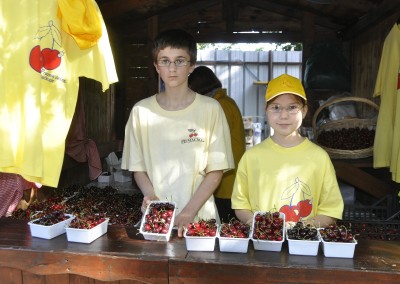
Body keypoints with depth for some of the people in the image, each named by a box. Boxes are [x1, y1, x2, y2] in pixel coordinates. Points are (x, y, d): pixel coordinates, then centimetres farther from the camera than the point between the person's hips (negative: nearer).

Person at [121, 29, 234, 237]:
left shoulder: (210, 109, -2)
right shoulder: (141, 111, 3)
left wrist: (189, 211, -10)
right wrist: (151, 197, -9)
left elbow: (216, 170, -1)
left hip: (199, 217, -1)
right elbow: (138, 168, 9)